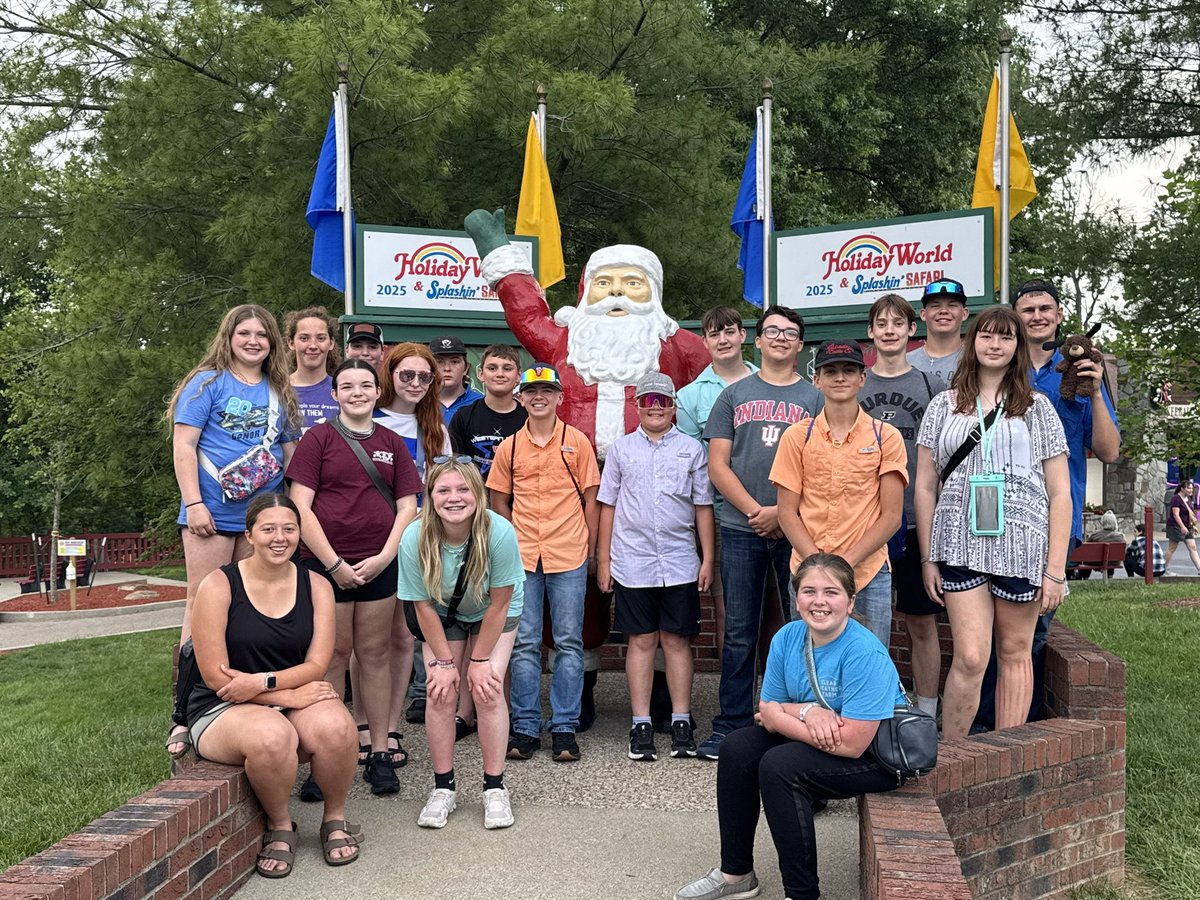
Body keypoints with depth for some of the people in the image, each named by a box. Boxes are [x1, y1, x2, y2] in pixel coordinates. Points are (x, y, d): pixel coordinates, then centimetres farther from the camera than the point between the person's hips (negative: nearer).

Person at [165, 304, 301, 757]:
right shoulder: (207, 383, -1)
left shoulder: (279, 392, 13)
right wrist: (193, 503, -13)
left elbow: (290, 452, 17)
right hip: (213, 514, -4)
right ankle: (184, 716, 2)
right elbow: (183, 445, -6)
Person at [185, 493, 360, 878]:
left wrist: (263, 682, -22)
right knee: (273, 735, -37)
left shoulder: (315, 586, 3)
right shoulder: (218, 585, -8)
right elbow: (215, 676, -11)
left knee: (334, 726, -32)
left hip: (296, 701, 3)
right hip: (223, 708, -2)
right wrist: (288, 694, -18)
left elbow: (317, 666, -4)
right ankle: (279, 827, -6)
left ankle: (335, 820, -2)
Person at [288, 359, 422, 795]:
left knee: (374, 654, 7)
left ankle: (380, 753, 14)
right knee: (333, 654, 1)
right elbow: (300, 506, -5)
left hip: (379, 564, 3)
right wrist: (334, 564, -10)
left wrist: (384, 556, -5)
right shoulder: (318, 437, 1)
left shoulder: (392, 444, 11)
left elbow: (407, 506, 8)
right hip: (327, 564, -3)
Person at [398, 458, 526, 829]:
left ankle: (494, 789, 1)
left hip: (494, 614, -1)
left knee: (488, 690, -13)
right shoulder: (415, 539, -31)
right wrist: (443, 661, -14)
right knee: (440, 692, -9)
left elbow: (499, 603, -23)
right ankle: (443, 788, 7)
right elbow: (423, 606, -17)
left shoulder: (499, 532, -36)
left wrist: (480, 660, -16)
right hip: (443, 615, 2)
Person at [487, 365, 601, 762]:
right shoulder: (509, 447, 7)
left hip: (568, 555, -1)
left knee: (569, 642, 3)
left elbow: (590, 498, 4)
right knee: (524, 643, 6)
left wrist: (590, 550, 2)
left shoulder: (577, 441, 2)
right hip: (522, 557, 2)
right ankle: (525, 727, 15)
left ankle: (564, 728, 12)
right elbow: (499, 499, 13)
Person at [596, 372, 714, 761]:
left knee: (677, 640, 4)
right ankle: (641, 725, 11)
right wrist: (603, 560, 5)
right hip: (632, 563, 0)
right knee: (641, 640, 4)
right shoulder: (621, 448, 8)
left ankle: (681, 722, 12)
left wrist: (708, 558, 3)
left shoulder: (691, 448, 8)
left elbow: (703, 506, 8)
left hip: (679, 562, 0)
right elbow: (608, 505, 9)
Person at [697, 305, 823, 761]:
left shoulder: (815, 398, 8)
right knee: (739, 633, 6)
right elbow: (717, 466, 5)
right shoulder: (734, 395, 12)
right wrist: (754, 510, -7)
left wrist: (782, 512, -10)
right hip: (741, 529, 1)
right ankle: (729, 727, 15)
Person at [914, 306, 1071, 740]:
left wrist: (1055, 569, -2)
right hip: (961, 544, 0)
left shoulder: (1037, 407, 9)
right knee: (970, 658, -8)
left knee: (1015, 654, 7)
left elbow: (1060, 493, 5)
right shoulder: (944, 405, 10)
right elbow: (925, 487, 9)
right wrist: (928, 558, 2)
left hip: (1021, 545, 1)